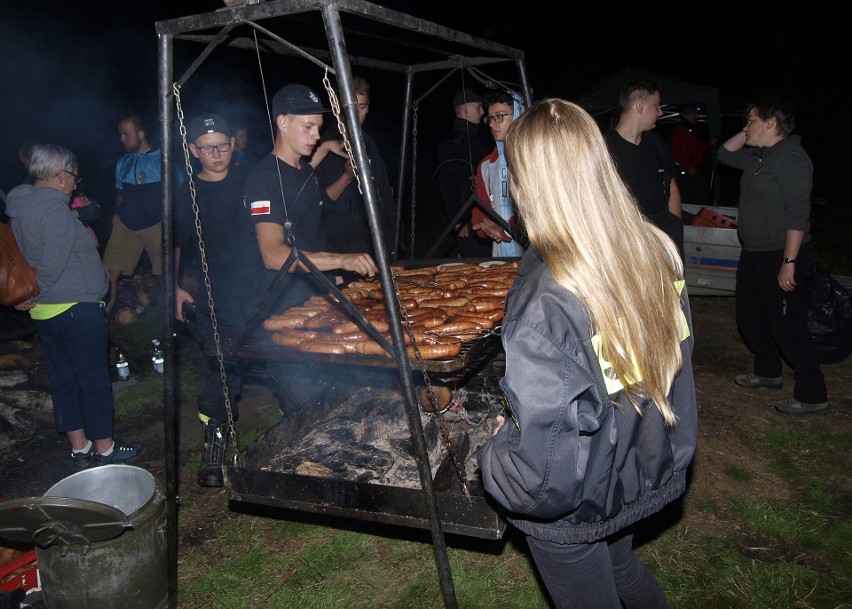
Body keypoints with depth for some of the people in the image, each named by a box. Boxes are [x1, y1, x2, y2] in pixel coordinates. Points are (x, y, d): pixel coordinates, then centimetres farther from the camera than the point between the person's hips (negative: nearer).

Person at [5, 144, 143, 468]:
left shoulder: (21, 206, 10)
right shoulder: (54, 208, -18)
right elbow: (53, 264, -22)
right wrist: (35, 297, -10)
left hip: (44, 313, 9)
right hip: (75, 308, -9)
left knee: (63, 379, 15)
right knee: (93, 379, 3)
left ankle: (79, 447, 25)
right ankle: (105, 448, 14)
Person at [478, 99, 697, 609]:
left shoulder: (546, 302, -35)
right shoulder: (657, 250, -13)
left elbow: (545, 474, -33)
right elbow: (677, 353, 2)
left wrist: (496, 452, -12)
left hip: (573, 509, -6)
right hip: (647, 474, 6)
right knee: (620, 566, 33)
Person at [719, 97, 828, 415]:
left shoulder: (791, 157, -18)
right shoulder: (759, 156, 10)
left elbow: (798, 213, -23)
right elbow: (725, 154, 25)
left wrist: (789, 262, -26)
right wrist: (747, 135, 8)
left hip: (781, 256, -10)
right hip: (754, 253, 10)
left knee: (787, 327, -7)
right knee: (751, 317, 19)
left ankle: (812, 394, 4)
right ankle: (767, 372, 37)